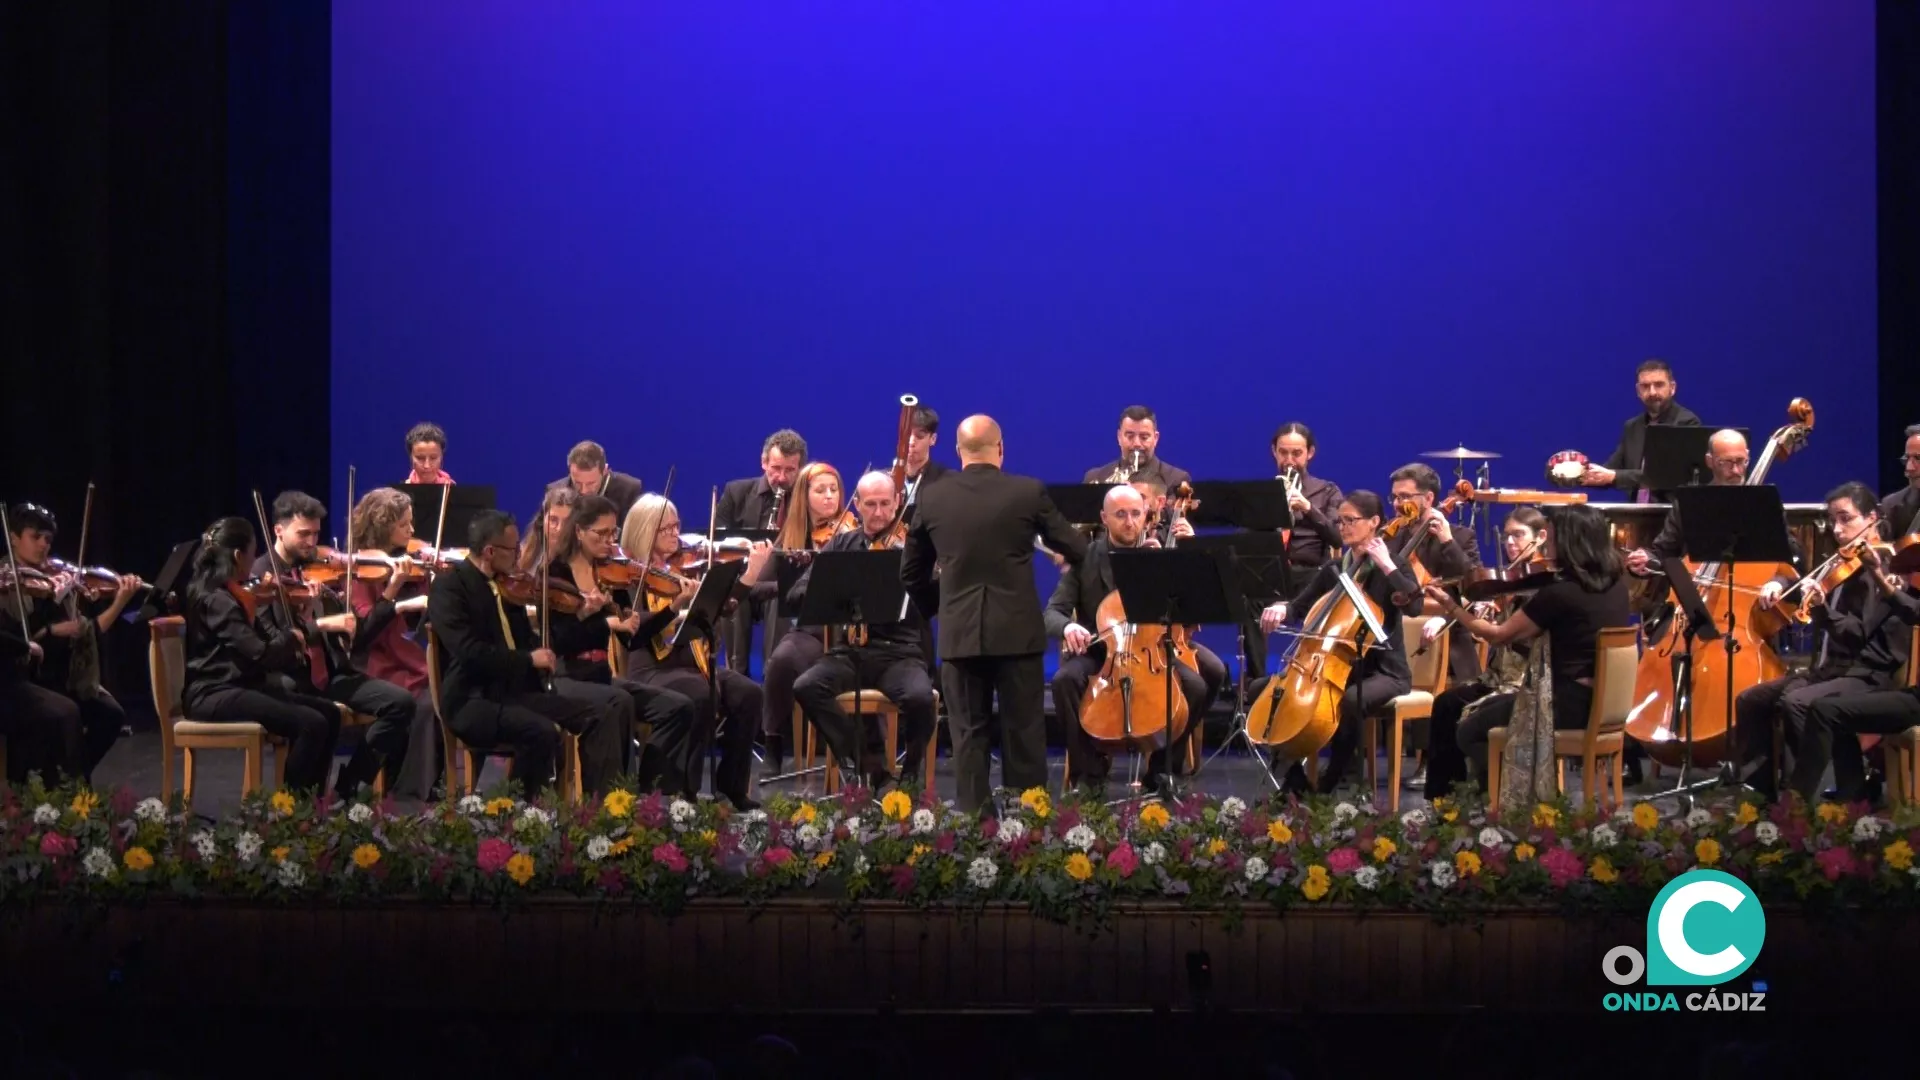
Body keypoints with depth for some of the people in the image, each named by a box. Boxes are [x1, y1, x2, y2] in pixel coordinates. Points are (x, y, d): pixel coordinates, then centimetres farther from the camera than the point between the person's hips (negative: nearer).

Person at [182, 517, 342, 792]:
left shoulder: (227, 594, 14)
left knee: (329, 712, 3)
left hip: (238, 686, 10)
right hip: (215, 694, -10)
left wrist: (288, 637, -4)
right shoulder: (217, 600, -18)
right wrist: (290, 638, -4)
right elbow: (261, 654, -23)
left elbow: (263, 636, 16)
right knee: (312, 724, -24)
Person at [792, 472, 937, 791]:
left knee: (920, 697, -33)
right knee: (806, 688, -26)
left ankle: (910, 772, -5)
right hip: (851, 651, 2)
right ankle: (867, 762, -14)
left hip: (900, 652, -2)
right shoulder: (841, 546, 13)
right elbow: (799, 595, 4)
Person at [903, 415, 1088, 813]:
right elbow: (1076, 550, 5)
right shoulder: (1029, 492, -4)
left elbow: (912, 572, 10)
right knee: (1024, 732, 5)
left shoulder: (932, 498, 2)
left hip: (958, 633, 2)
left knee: (968, 733, 7)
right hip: (1018, 630, -1)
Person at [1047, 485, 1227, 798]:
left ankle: (1164, 765, -6)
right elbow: (1053, 612, -7)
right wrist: (1068, 627, -31)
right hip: (1100, 652, -1)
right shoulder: (1084, 558, -2)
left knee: (1196, 685, -26)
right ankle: (1089, 770, -16)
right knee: (1065, 680, -32)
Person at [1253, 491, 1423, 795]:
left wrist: (1387, 566, -23)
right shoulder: (1333, 569, 12)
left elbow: (1414, 606, -22)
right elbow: (1300, 605, 9)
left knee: (1349, 702, -39)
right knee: (1263, 690, -8)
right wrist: (1281, 609, -13)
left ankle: (1329, 784, -23)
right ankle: (1294, 778, -4)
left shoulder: (1391, 567, -4)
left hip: (1382, 671, -6)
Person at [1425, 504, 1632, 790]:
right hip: (1605, 702, 8)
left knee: (1470, 732, 10)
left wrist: (1452, 607, 3)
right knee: (1489, 709, 25)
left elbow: (1498, 635, -7)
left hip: (1572, 706, -8)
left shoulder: (1558, 593, -19)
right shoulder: (1616, 583, 3)